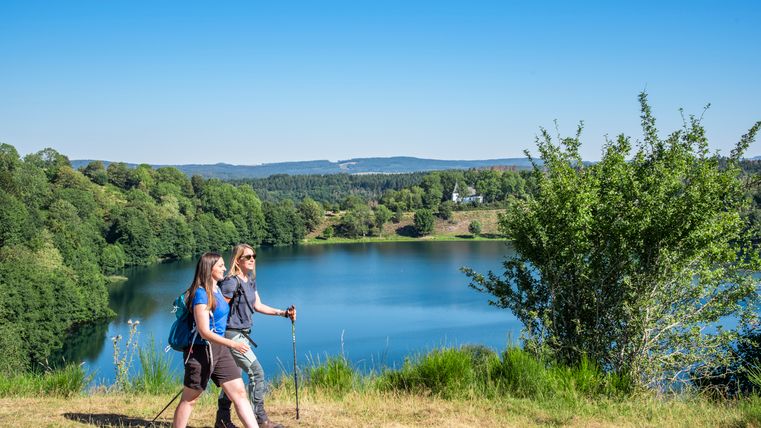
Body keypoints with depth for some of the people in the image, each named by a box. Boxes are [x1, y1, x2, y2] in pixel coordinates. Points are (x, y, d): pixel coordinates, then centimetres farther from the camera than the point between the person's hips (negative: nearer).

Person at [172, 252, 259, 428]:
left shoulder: (217, 290, 9)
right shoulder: (201, 294, -17)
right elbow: (204, 331, -23)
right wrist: (233, 344, -28)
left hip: (220, 349, 8)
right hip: (201, 351, -8)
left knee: (239, 393, 1)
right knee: (189, 399, 5)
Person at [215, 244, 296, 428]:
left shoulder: (250, 280, 11)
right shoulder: (231, 282, -16)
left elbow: (258, 305, 15)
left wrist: (283, 313, 9)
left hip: (242, 335, 9)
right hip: (232, 335, -9)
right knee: (256, 372, -9)